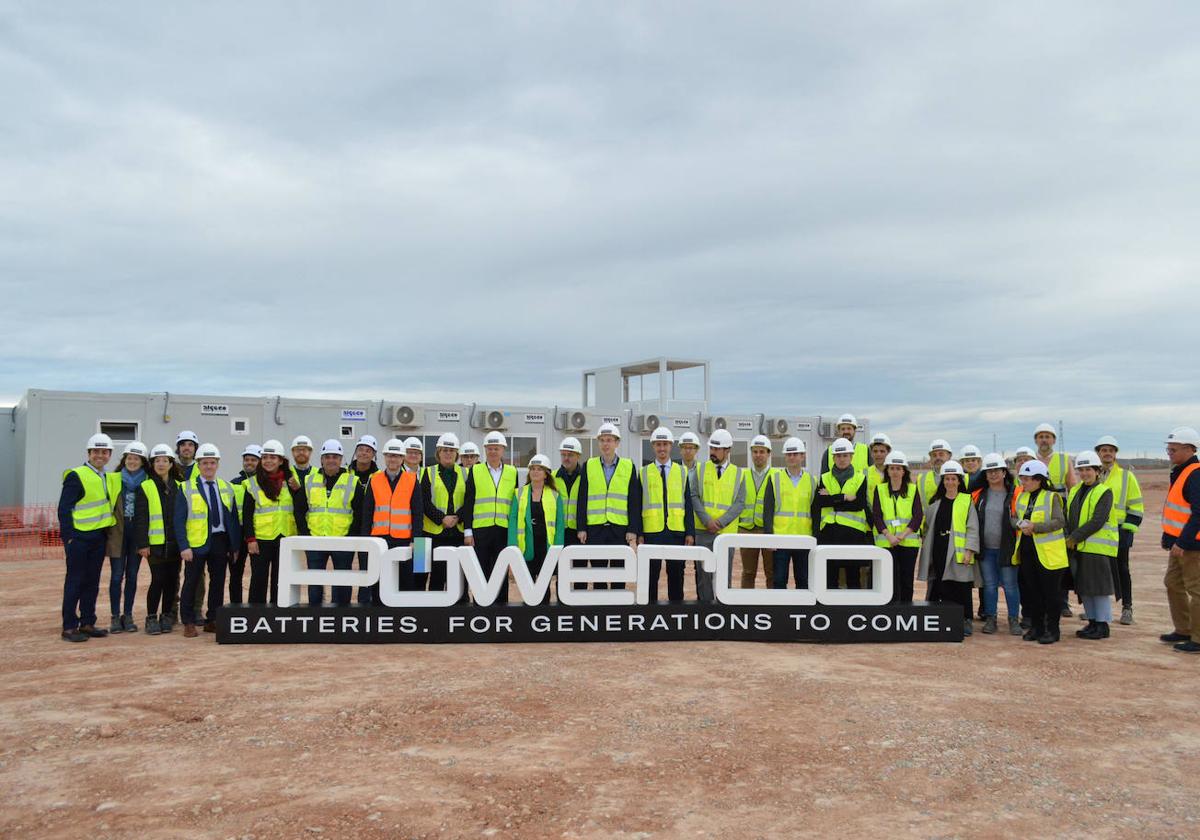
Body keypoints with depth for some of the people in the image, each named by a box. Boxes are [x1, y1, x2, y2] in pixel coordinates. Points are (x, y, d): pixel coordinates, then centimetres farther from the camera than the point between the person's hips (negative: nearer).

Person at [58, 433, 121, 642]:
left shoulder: (110, 479, 13)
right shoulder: (76, 476, -8)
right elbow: (64, 508, -12)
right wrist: (69, 536, -16)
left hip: (99, 537, 7)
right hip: (79, 537, -7)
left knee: (92, 582, 11)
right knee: (75, 581, -2)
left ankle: (87, 623, 18)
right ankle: (69, 627, 3)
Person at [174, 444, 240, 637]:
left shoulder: (226, 488, 10)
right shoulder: (186, 488, -1)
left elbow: (233, 518, 11)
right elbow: (179, 520, -5)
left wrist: (235, 545, 5)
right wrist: (184, 546, -14)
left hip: (220, 541, 4)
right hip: (196, 542, -4)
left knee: (218, 581, 8)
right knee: (191, 582, 2)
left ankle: (212, 621, 19)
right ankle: (189, 623, 12)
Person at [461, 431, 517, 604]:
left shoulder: (512, 472, 10)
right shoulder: (475, 471, 6)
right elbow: (468, 503, 3)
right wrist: (467, 531, -3)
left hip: (504, 531, 1)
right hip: (480, 530, -1)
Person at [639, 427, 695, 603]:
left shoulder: (682, 472, 10)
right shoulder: (644, 472, 6)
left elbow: (688, 505, 8)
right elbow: (638, 505, 5)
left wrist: (690, 533, 0)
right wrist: (639, 534, -2)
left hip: (677, 531, 1)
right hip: (652, 532, -1)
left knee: (676, 574, 5)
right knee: (651, 575, 2)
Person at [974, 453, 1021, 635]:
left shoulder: (1014, 495, -4)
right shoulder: (978, 494, 5)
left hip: (1006, 548, -3)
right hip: (985, 549, 3)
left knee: (1010, 584, 2)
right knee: (989, 584, 9)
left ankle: (1014, 619, 14)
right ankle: (990, 618, 17)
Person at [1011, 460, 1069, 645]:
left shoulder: (1051, 497, -9)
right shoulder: (1021, 496, 11)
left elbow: (1059, 521, -17)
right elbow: (1013, 517, 12)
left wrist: (1035, 527, -24)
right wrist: (1020, 524, -10)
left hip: (1048, 553, -6)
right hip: (1027, 551, 6)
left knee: (1050, 593, 1)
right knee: (1031, 592, 11)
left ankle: (1052, 630, 10)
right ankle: (1036, 627, 21)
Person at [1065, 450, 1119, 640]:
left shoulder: (1104, 492, -8)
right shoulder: (1075, 491, 13)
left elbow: (1097, 522, -17)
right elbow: (1068, 517, 14)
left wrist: (1075, 537, -17)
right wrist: (1069, 538, -2)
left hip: (1097, 548, -7)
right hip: (1078, 548, 7)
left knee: (1098, 587, -3)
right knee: (1083, 587, 10)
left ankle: (1102, 625, 6)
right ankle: (1092, 621, 20)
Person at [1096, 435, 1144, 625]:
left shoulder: (1126, 476, 1)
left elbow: (1136, 506, 1)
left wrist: (1128, 529, -7)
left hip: (1118, 530, -2)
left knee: (1121, 569, 4)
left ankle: (1127, 608, 13)